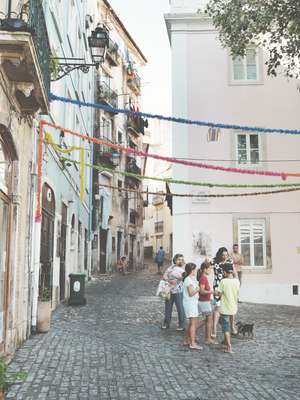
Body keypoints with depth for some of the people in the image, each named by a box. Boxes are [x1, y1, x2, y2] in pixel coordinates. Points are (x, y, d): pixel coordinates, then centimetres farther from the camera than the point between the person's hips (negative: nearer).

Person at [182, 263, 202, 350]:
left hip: (193, 303, 10)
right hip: (190, 303, -10)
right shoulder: (189, 280, -16)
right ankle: (192, 343, -7)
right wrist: (198, 289, -12)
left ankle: (187, 340, 25)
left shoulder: (192, 279, 14)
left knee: (191, 323, 16)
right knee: (194, 323, -8)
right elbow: (191, 293, -20)